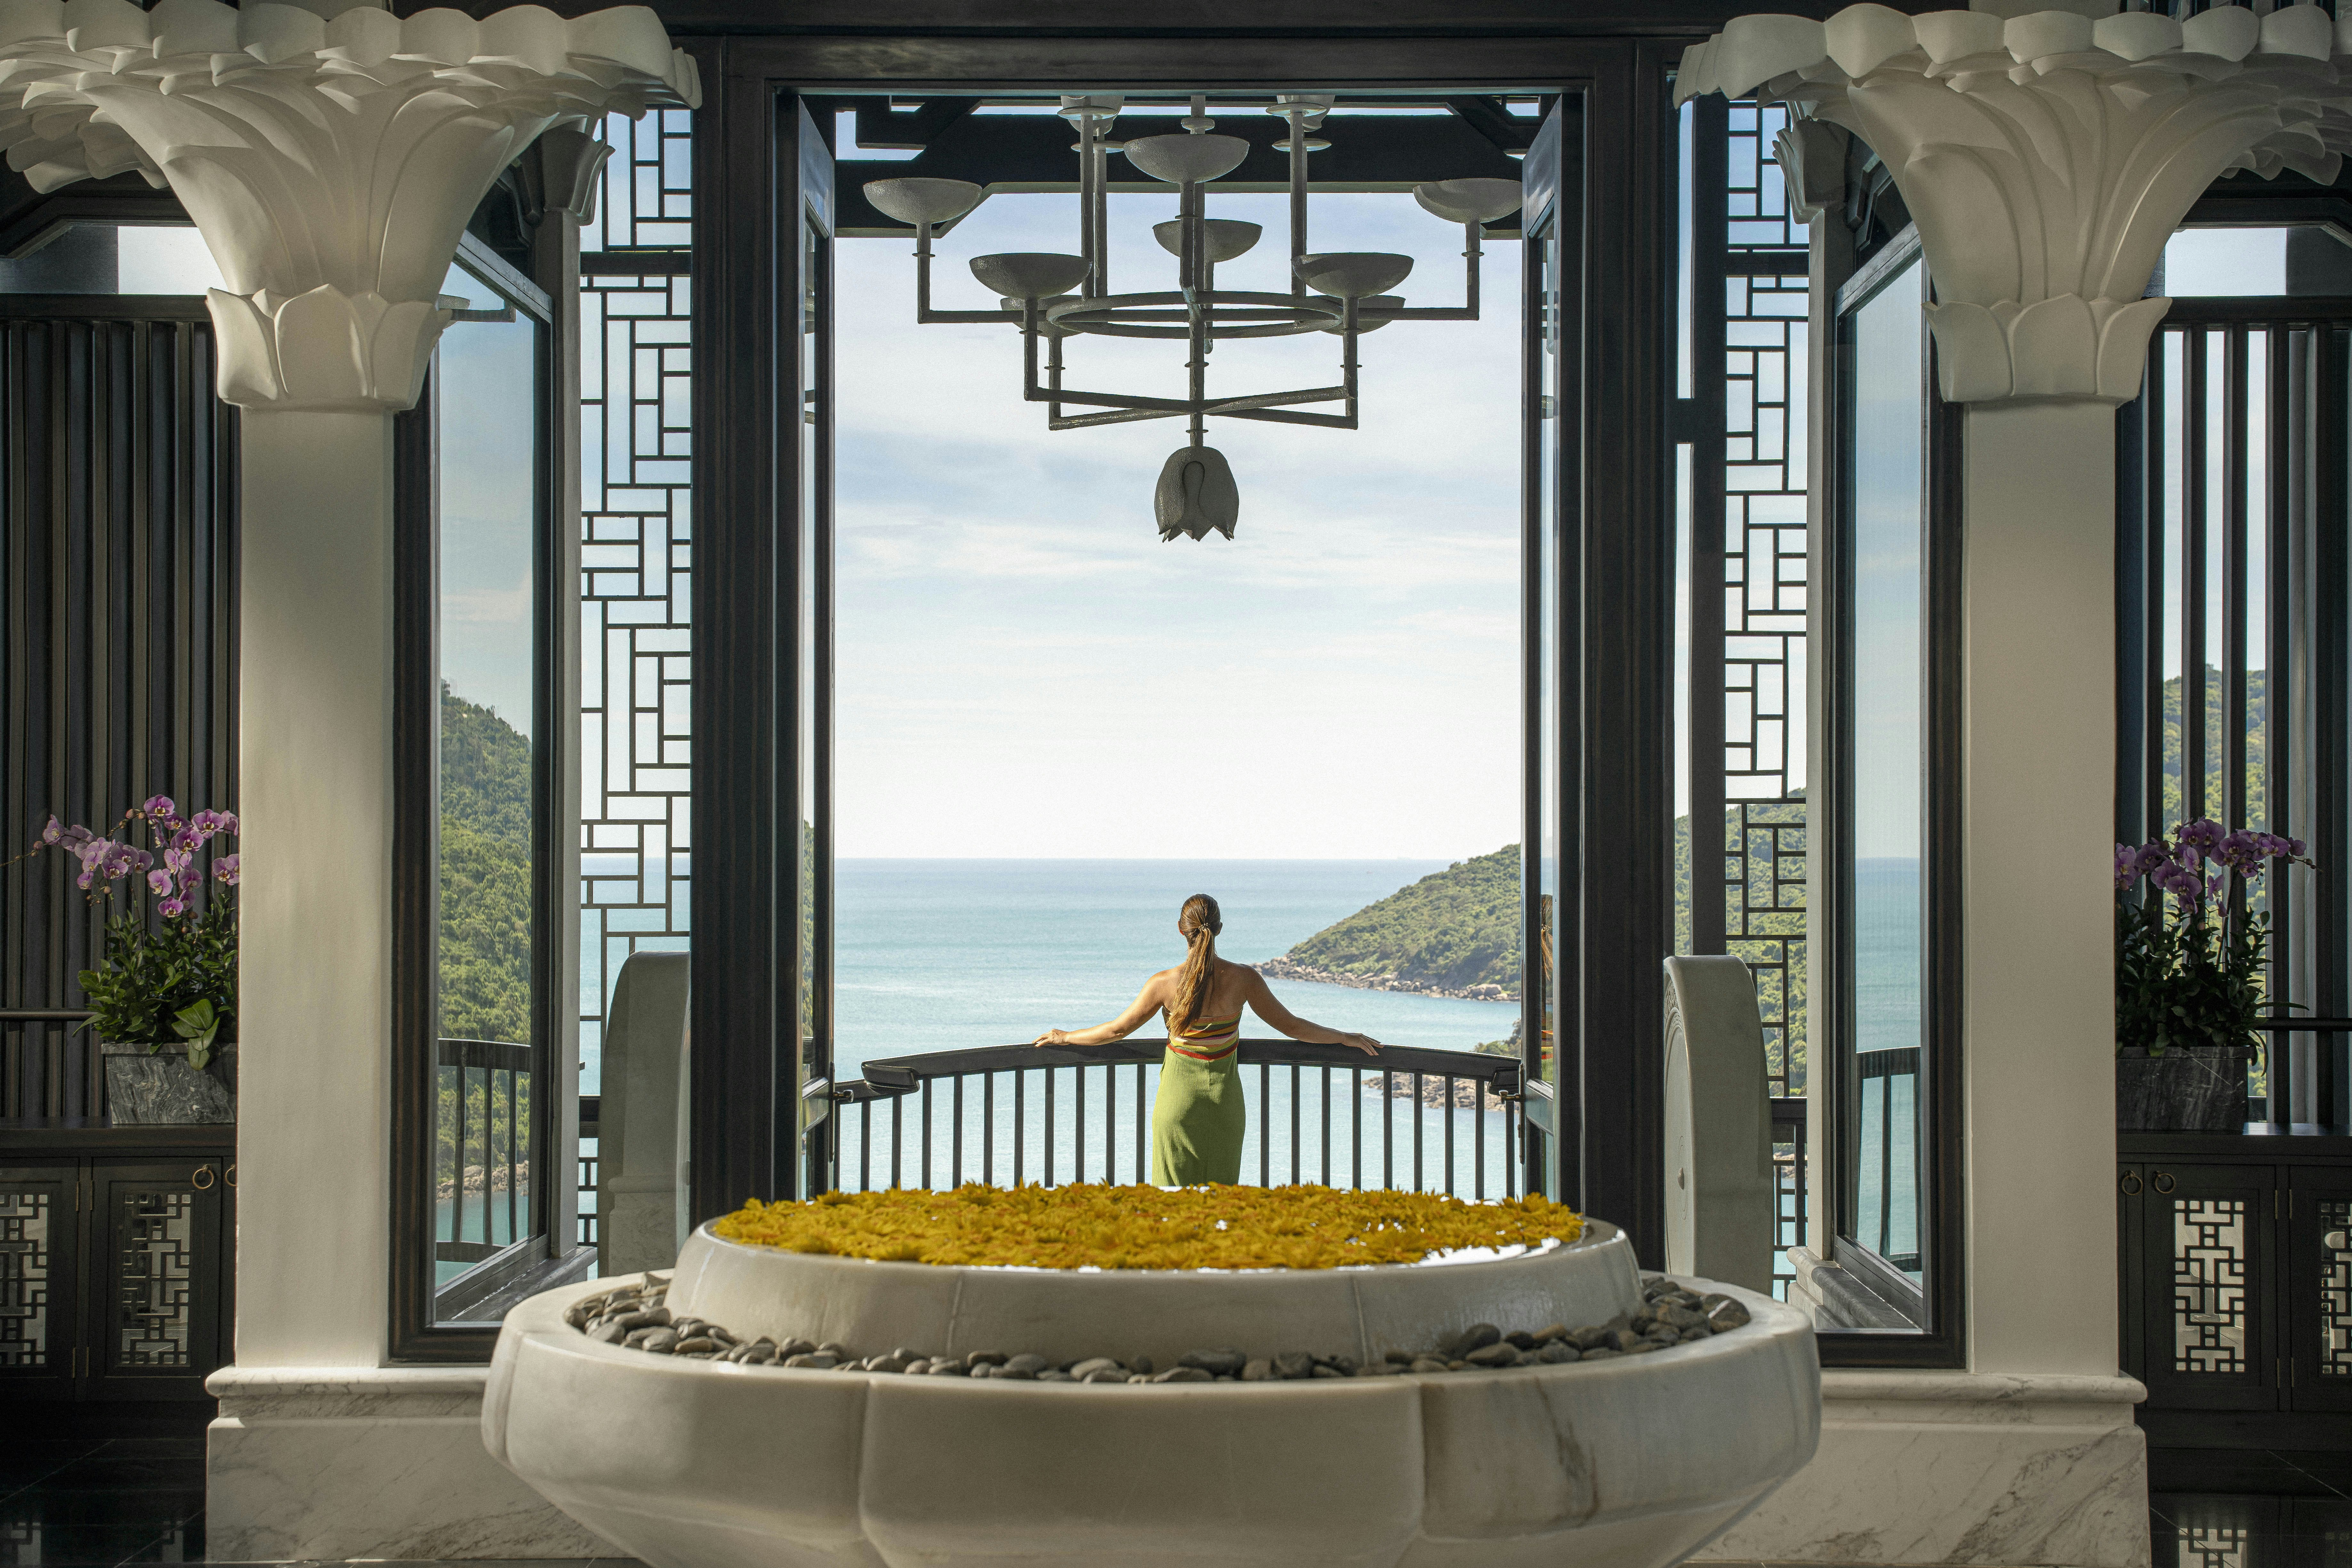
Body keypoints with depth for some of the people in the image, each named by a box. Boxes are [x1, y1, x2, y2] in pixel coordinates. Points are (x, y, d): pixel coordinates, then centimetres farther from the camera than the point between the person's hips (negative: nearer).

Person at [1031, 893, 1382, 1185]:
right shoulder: (1243, 979, -9)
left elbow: (1117, 1030, -2)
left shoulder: (1165, 983, -12)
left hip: (1178, 1099, -2)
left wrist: (1064, 1037, 14)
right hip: (1224, 1101, 2)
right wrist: (1346, 1038, 13)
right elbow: (1291, 1026, 0)